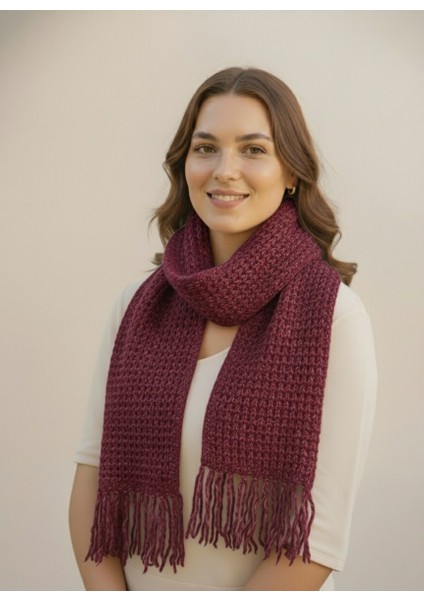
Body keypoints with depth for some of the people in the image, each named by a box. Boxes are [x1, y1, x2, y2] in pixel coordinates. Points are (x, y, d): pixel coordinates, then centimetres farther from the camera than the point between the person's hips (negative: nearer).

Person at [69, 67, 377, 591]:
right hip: (133, 586, 3)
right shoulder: (137, 306, -4)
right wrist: (107, 591, -16)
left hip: (274, 586, -3)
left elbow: (321, 534, -18)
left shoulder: (334, 316, -17)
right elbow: (92, 472, -5)